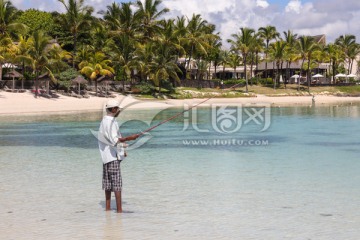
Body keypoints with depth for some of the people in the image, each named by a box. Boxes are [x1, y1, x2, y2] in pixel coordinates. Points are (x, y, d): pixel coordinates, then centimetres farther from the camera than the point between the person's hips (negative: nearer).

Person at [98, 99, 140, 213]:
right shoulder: (110, 122, -15)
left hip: (106, 156, 10)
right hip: (112, 156, -10)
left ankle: (107, 208, 15)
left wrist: (121, 150, 21)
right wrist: (128, 138, -29)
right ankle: (119, 209, -13)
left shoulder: (105, 121, 17)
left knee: (108, 182, 11)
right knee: (117, 182, -11)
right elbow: (114, 140, -24)